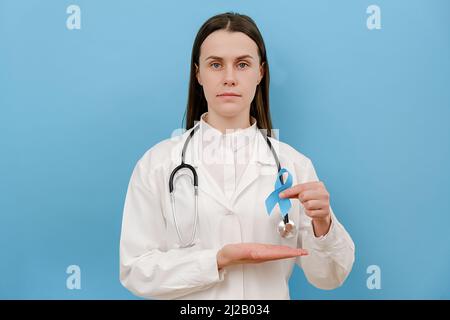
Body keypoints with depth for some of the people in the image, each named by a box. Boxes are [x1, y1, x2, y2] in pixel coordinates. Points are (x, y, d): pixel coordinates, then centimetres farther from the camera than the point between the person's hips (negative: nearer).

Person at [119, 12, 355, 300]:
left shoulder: (293, 164, -9)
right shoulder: (157, 163, -12)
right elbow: (136, 270, -12)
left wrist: (322, 222, -25)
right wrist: (220, 260, -23)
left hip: (270, 293, 1)